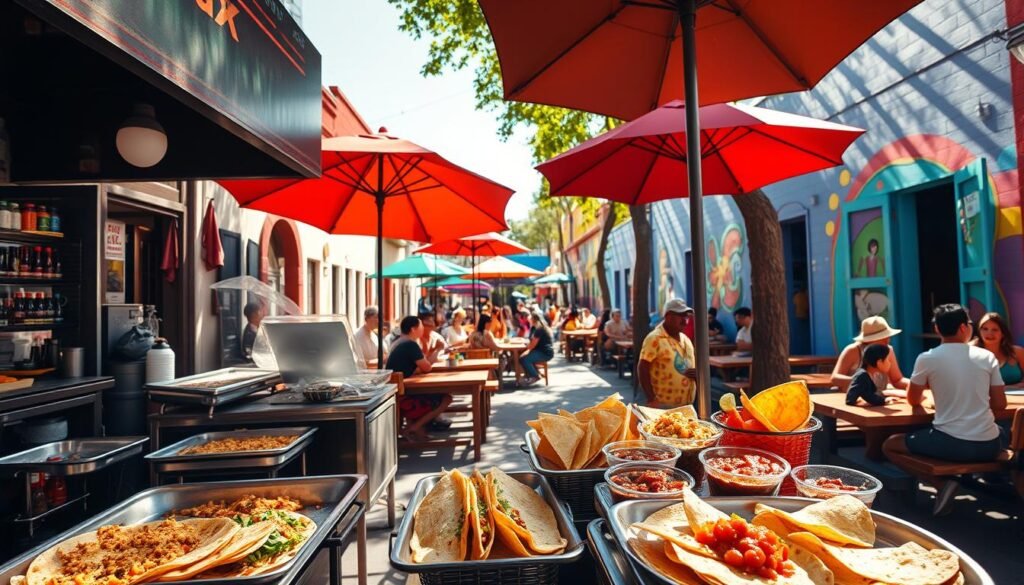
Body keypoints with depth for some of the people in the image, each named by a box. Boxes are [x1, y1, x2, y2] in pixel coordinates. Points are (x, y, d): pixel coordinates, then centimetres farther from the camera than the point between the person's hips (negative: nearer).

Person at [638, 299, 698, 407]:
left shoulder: (685, 339, 12)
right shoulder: (655, 339, -13)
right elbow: (642, 370, -15)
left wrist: (697, 373, -1)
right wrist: (651, 399, -19)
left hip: (687, 405, 8)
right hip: (663, 405, -8)